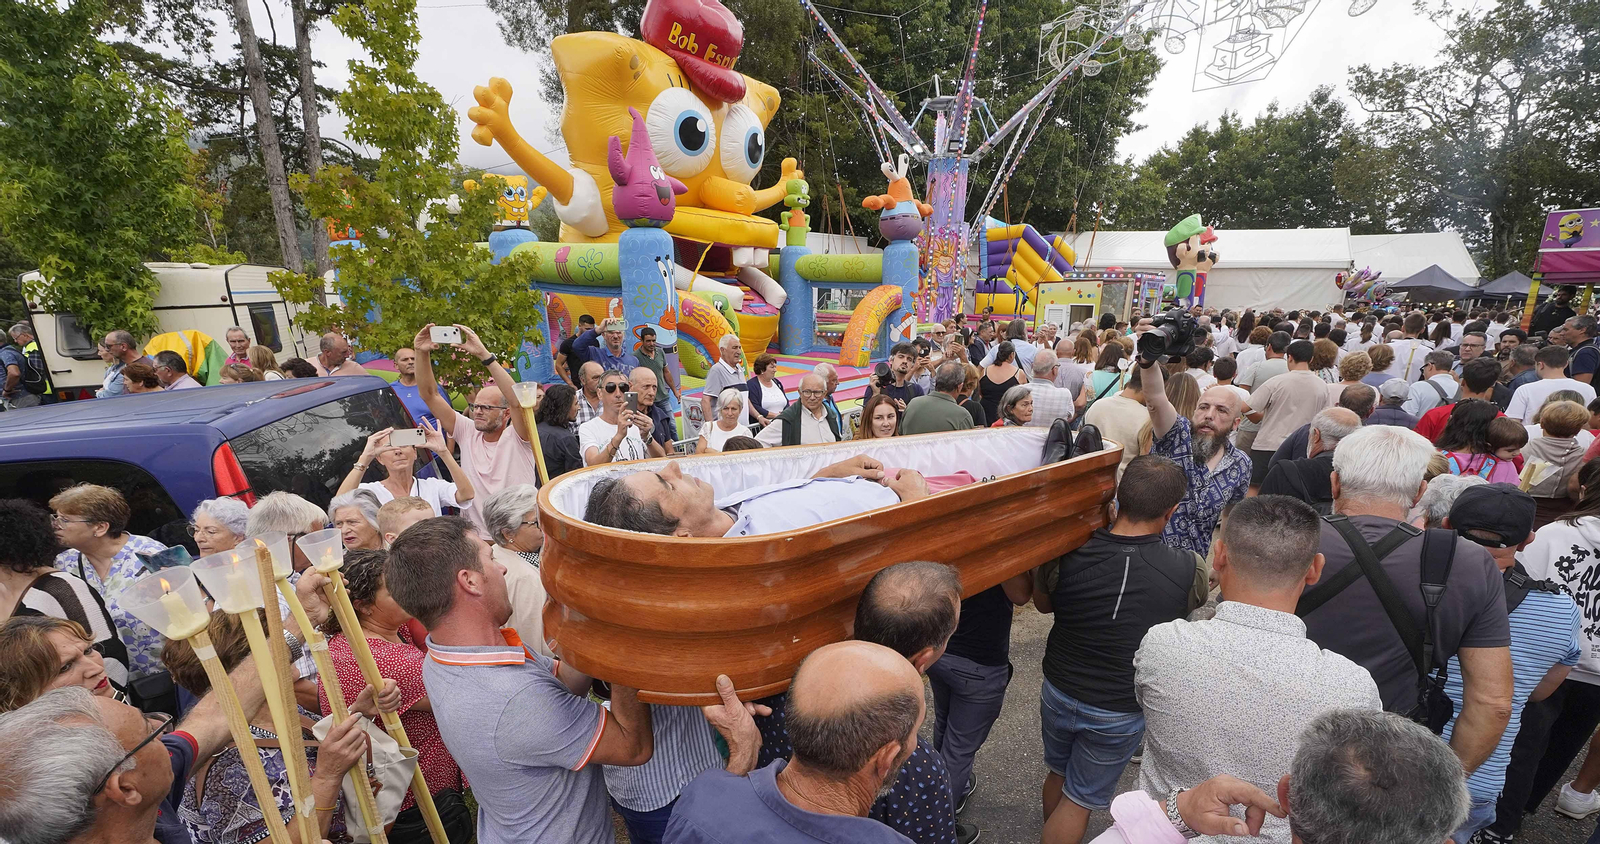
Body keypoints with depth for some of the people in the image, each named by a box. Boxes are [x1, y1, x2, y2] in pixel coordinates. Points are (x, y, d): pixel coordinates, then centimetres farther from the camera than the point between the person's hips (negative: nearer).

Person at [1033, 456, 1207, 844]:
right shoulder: (1189, 571, -25)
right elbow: (1199, 595, 1)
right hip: (1119, 714, -2)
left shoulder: (1065, 554, -24)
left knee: (1058, 773, 28)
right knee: (1079, 800, 18)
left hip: (1058, 694, 2)